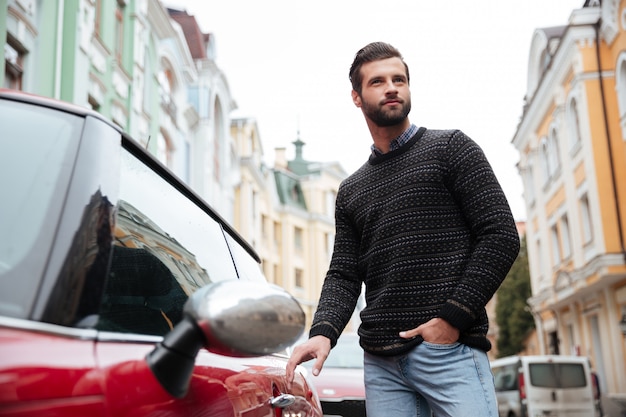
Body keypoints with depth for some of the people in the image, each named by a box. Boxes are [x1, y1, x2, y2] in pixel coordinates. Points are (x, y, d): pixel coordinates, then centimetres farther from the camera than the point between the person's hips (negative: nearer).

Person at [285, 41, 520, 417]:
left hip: (451, 348, -4)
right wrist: (323, 331, -8)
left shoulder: (450, 148, 5)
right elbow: (344, 274, 12)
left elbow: (502, 235, -3)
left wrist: (452, 318, -11)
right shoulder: (352, 190, 18)